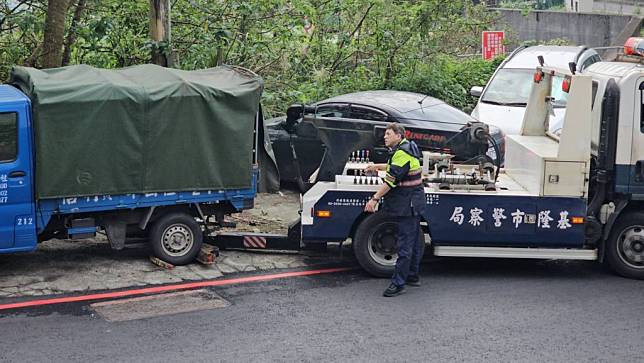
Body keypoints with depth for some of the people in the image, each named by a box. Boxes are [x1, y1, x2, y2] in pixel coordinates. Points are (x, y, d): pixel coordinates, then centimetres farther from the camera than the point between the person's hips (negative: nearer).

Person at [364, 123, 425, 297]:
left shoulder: (402, 153, -19)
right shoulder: (406, 148, 14)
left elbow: (392, 179, -23)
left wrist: (375, 198, -21)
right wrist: (376, 166, 35)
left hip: (407, 203, -11)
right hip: (413, 202, 11)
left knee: (405, 244, -8)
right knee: (414, 240, 17)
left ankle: (398, 283, -7)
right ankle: (413, 276, 27)